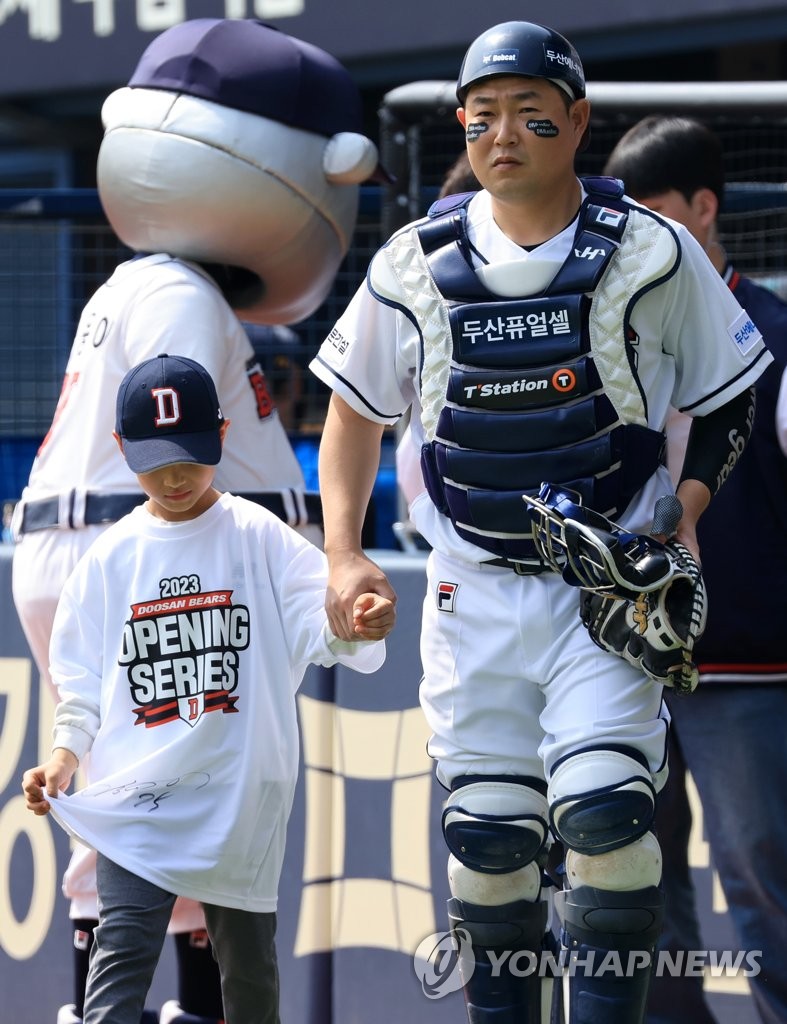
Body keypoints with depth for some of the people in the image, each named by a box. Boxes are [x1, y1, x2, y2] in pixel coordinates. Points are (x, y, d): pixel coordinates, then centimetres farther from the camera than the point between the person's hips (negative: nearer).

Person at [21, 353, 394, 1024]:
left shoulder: (258, 538, 0)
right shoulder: (111, 557, 6)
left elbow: (314, 628, -10)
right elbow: (84, 677, 10)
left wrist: (357, 627, -33)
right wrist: (66, 753, -5)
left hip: (241, 792, 0)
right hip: (138, 794, 0)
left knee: (248, 959, 12)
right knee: (123, 950, -15)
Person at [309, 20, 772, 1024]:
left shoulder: (651, 255, -5)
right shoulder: (416, 265, 0)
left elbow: (726, 397, 9)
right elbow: (354, 412, 14)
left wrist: (685, 520, -4)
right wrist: (343, 555, 4)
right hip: (474, 593, 2)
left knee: (603, 814, -19)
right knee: (487, 836, 1)